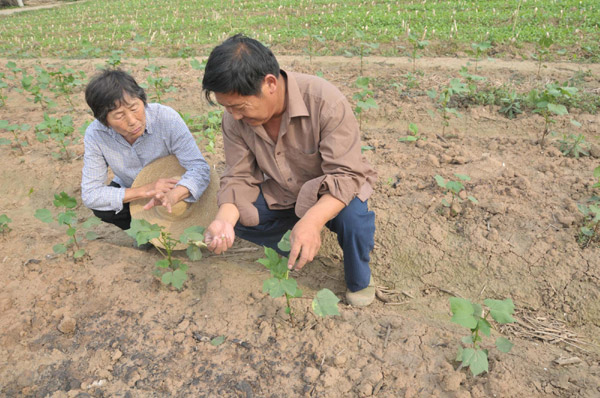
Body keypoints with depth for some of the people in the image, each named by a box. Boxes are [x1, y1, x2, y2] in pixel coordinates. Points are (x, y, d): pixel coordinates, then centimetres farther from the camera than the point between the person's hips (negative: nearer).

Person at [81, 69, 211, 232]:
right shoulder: (95, 135, -22)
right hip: (130, 193, 2)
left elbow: (199, 167, -33)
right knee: (101, 210, -26)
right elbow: (90, 195, -22)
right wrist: (144, 190, -36)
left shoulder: (166, 118, -29)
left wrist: (173, 196, -54)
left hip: (173, 189, -1)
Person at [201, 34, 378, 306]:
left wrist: (312, 221, -50)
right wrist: (224, 220, -33)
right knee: (236, 219, -15)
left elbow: (346, 174, -33)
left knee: (354, 218, -34)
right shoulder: (235, 119, -16)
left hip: (330, 192, -4)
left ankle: (359, 282, 0)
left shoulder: (325, 102, -32)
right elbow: (239, 177, -12)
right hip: (281, 194, 5)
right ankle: (298, 252, 11)